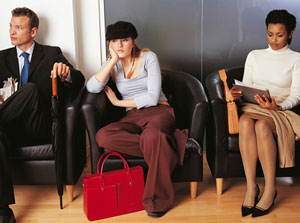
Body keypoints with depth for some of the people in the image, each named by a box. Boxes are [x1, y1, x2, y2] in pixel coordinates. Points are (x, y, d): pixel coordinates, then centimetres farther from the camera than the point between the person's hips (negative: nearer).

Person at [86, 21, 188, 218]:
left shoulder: (148, 57, -1)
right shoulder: (112, 65, 10)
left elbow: (152, 97, -11)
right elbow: (92, 88, -9)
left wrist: (118, 102, -5)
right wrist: (113, 60, -9)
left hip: (159, 112, -4)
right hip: (133, 117, 4)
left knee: (151, 136, -40)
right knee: (102, 137, -29)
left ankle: (158, 200, -25)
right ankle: (171, 142, -27)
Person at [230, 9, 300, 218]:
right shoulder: (255, 55, 18)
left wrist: (277, 106, -22)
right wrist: (238, 94, -9)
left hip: (281, 112, -2)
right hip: (253, 107, 2)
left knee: (262, 125, -38)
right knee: (245, 122, -35)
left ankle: (270, 188, -30)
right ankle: (251, 186, -33)